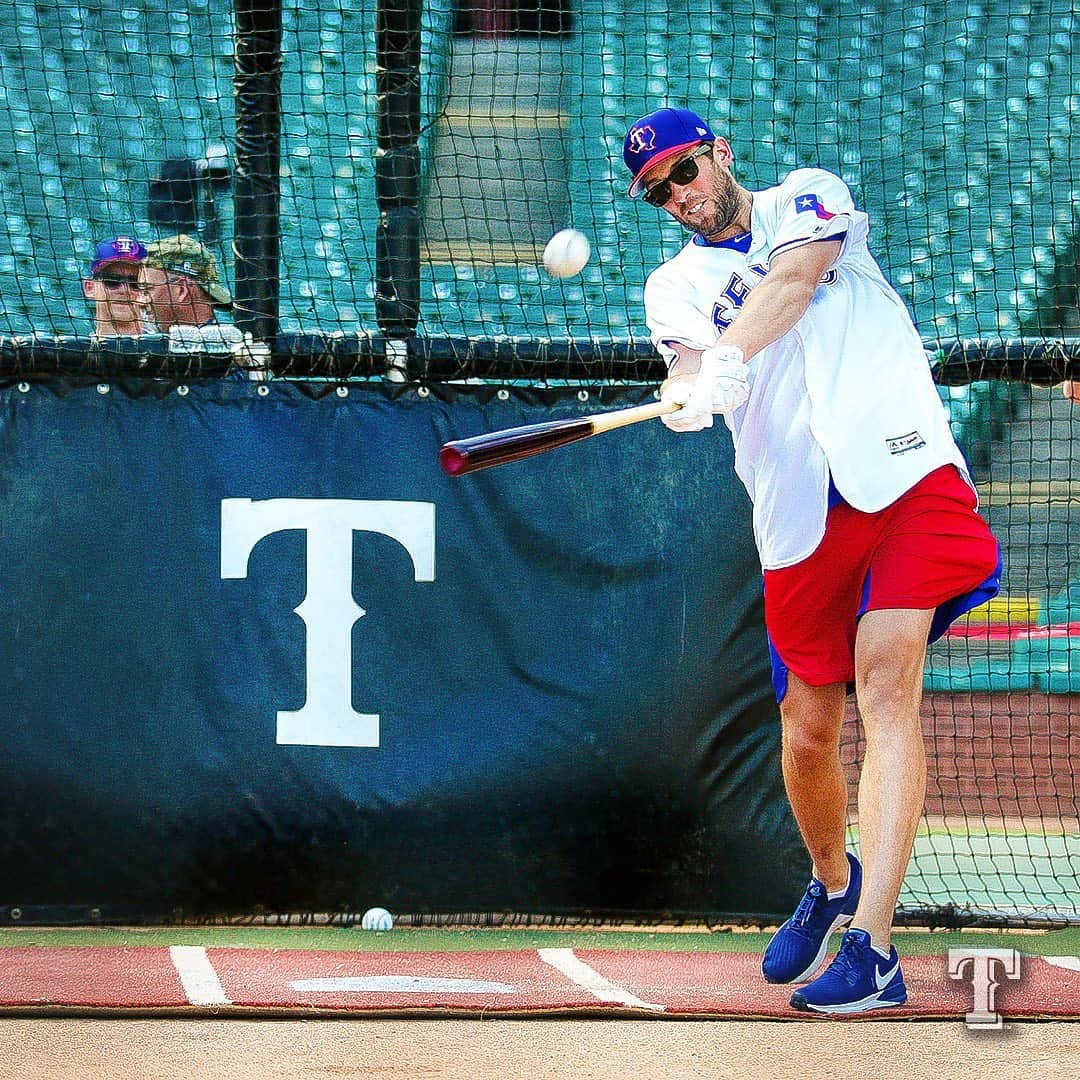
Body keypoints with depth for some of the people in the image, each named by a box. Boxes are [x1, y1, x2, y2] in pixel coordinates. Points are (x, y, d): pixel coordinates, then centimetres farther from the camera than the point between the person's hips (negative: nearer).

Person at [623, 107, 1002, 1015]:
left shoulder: (806, 196, 12)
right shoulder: (676, 285, 17)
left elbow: (794, 275, -10)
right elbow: (689, 362, -4)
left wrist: (723, 360, -26)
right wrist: (690, 387, -29)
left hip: (904, 471, -4)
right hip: (800, 513, 4)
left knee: (887, 681, -18)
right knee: (807, 724, 7)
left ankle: (871, 947, -26)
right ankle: (832, 883, 38)